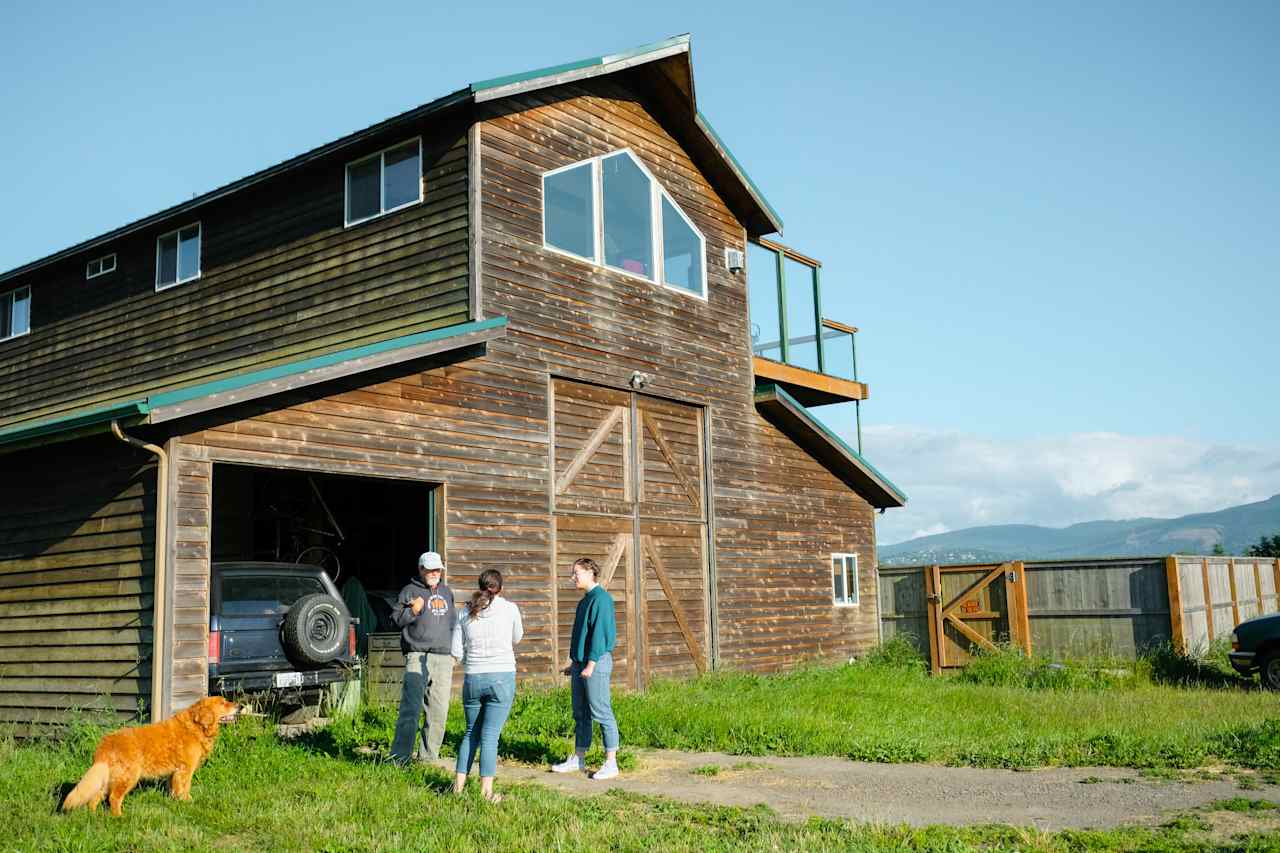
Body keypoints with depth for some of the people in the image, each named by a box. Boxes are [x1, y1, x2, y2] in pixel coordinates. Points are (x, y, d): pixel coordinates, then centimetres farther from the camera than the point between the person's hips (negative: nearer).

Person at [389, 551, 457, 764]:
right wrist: (412, 611, -19)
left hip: (444, 658, 6)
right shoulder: (410, 590, 2)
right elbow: (395, 618, -2)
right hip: (418, 657, -6)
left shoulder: (447, 592, 20)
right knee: (410, 709, -13)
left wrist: (454, 651, 23)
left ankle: (430, 757, 14)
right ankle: (399, 757, -12)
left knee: (439, 711, 6)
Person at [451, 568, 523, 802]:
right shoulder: (510, 609, -2)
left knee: (471, 732, 17)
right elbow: (517, 638, 14)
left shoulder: (466, 612, 4)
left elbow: (456, 650, 3)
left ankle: (459, 783, 17)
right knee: (490, 735, -2)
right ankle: (486, 790, -3)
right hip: (502, 677, -3)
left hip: (472, 678, 3)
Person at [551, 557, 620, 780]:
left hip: (596, 662, -10)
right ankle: (578, 759, 22)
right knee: (580, 713, 14)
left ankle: (611, 763, -2)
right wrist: (574, 663, 22)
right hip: (581, 663, 10)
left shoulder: (601, 598, -14)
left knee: (601, 712, -6)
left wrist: (591, 664, -22)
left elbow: (600, 634, -20)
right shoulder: (584, 600, 17)